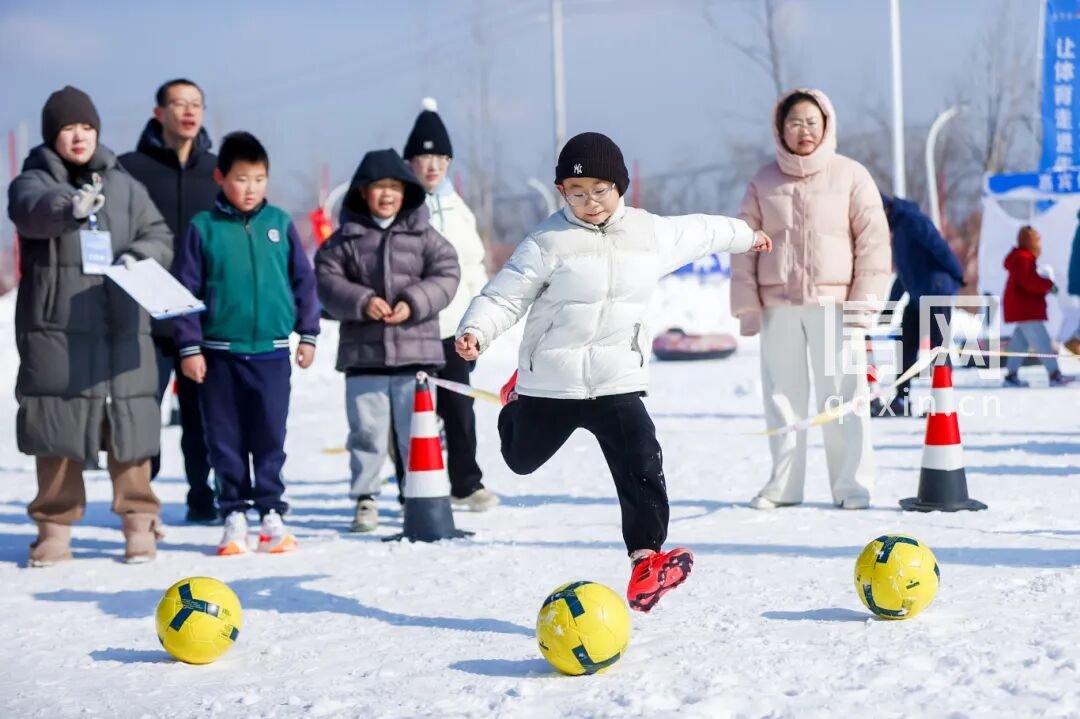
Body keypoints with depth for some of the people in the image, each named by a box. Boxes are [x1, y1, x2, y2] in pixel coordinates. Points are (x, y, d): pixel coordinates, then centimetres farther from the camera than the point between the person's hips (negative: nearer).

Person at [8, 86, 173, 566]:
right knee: (56, 424, 0)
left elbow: (159, 236, 16)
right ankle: (55, 527, 12)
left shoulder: (123, 185, 12)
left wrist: (139, 256, -7)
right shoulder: (34, 180, 2)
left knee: (127, 421, 1)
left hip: (121, 326, 2)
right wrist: (68, 207, -44)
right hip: (54, 327, -2)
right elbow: (30, 210, -22)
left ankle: (139, 522, 14)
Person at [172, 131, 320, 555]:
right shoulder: (203, 228, -2)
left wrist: (308, 334, 10)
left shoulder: (280, 223, 3)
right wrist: (189, 347, -3)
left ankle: (271, 513, 13)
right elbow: (185, 290, 0)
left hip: (271, 350, 1)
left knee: (270, 437, 4)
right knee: (225, 440, 6)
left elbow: (303, 280, 10)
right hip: (218, 353, -1)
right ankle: (234, 515, 16)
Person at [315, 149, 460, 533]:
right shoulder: (345, 239, 4)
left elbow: (445, 274, -2)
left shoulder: (423, 235, 4)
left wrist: (414, 303, -15)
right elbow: (328, 281, -1)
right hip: (363, 354, 0)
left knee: (416, 430, 5)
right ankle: (365, 498, 12)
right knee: (366, 430, 4)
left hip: (416, 352, 0)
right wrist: (361, 301, -17)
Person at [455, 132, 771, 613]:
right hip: (550, 381, -1)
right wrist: (475, 332, -32)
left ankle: (646, 563, -23)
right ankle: (517, 403, 60)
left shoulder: (651, 233, 2)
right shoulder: (548, 242, -13)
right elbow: (505, 296, -14)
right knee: (522, 460, 25)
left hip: (617, 382, 1)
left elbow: (698, 232, 22)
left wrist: (743, 236, 38)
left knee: (641, 467, -21)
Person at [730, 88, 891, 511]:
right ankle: (783, 484, 13)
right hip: (778, 305, 3)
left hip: (835, 303, -3)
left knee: (842, 394, -5)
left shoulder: (851, 176, 2)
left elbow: (873, 242, 0)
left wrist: (864, 301, -6)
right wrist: (746, 305, 3)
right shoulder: (764, 182, 9)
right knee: (782, 396, 6)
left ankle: (852, 485, 1)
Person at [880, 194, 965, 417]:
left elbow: (940, 247, -21)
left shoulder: (912, 220, -15)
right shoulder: (899, 225, 15)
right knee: (906, 347, 10)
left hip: (936, 293, -10)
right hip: (917, 297, 10)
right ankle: (902, 400, 14)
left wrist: (957, 276, -17)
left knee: (938, 347, -5)